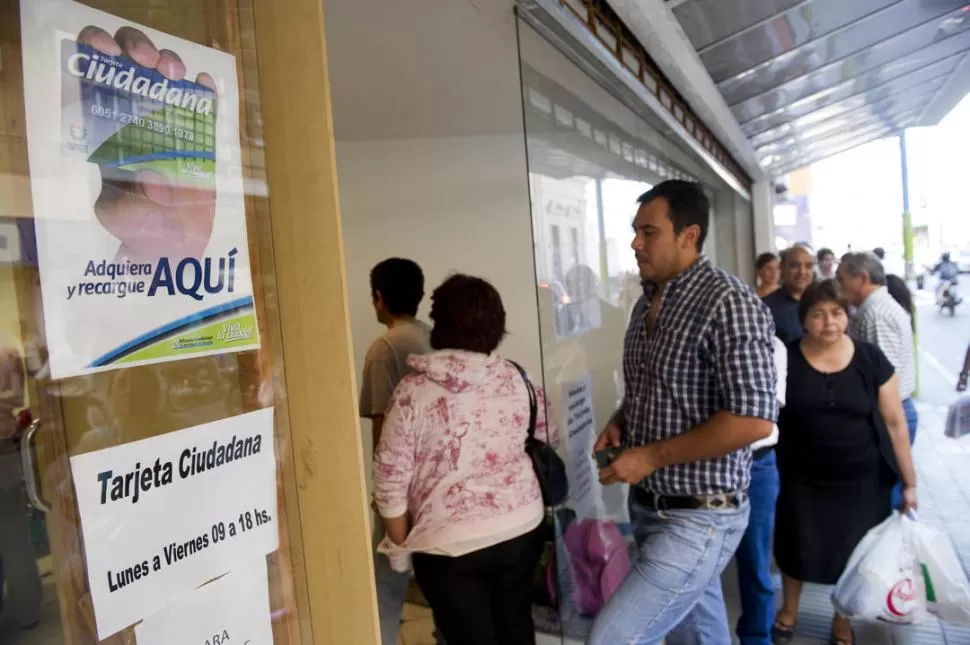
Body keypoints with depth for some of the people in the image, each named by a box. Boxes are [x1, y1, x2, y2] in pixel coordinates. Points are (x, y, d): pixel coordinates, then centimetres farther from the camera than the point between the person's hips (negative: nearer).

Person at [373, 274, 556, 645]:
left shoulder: (413, 392, -15)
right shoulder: (516, 380, -4)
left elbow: (391, 479, -12)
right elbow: (547, 437, 11)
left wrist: (399, 545, 1)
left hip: (450, 543, -4)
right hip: (521, 527, 4)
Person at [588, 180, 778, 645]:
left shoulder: (728, 303, -18)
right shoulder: (646, 303, 7)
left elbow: (754, 420, -24)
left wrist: (650, 456, -21)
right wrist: (619, 424, -1)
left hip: (698, 518, -8)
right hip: (647, 506, 8)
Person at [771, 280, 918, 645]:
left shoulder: (871, 360, -7)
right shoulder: (786, 359, -10)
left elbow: (895, 423, -1)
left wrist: (909, 482, 1)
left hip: (860, 481, 1)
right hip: (801, 479, 0)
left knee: (852, 555, 15)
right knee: (796, 549, 15)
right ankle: (788, 611, 43)